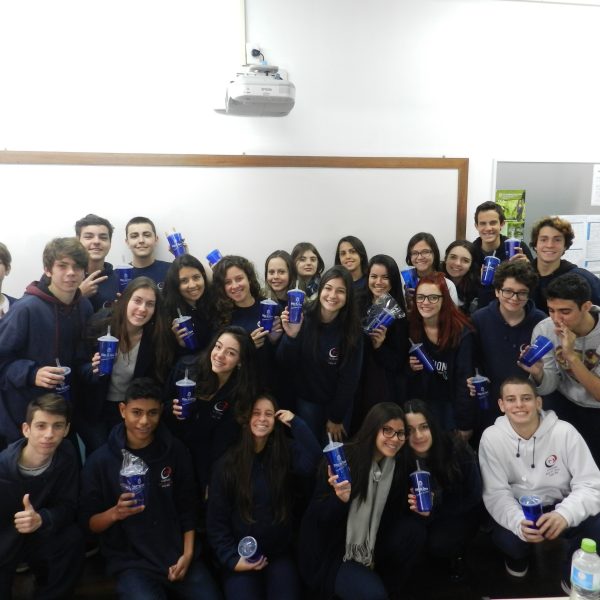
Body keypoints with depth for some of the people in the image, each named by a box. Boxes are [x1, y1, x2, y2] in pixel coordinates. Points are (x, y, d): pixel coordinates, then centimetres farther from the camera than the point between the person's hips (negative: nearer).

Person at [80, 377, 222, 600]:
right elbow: (88, 522, -2)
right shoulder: (100, 461, -7)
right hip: (131, 562, -2)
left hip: (178, 555, 3)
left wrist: (187, 554, -3)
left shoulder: (176, 451, 0)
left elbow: (188, 508, 6)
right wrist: (115, 513, -22)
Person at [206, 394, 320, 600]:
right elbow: (216, 518, -1)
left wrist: (296, 422, -22)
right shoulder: (228, 462, -5)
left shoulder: (286, 452, -3)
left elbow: (312, 464, -25)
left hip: (279, 554, 1)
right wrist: (231, 558, -7)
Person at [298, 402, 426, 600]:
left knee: (413, 528, -15)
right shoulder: (343, 459, -23)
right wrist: (339, 499, -40)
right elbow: (317, 515, -21)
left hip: (369, 549, 6)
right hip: (331, 551, -6)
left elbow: (391, 513, 7)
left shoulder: (398, 464, -6)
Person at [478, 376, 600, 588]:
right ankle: (518, 554, 12)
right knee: (507, 539, -30)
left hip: (559, 508, 0)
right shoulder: (492, 437, -15)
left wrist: (565, 514, -39)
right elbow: (496, 493, -15)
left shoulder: (564, 431, -17)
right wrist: (519, 522, -37)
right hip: (518, 510, 0)